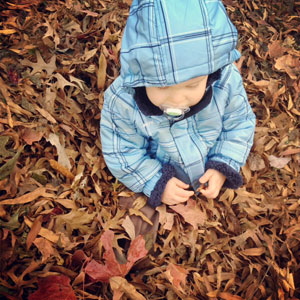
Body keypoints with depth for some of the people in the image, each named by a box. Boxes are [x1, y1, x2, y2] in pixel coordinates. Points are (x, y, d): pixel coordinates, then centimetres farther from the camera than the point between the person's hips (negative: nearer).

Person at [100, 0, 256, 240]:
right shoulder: (122, 101, -34)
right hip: (160, 183, 0)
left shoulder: (227, 81, -29)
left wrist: (223, 168, -19)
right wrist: (156, 184, -23)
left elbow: (240, 124, -11)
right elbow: (122, 154, -19)